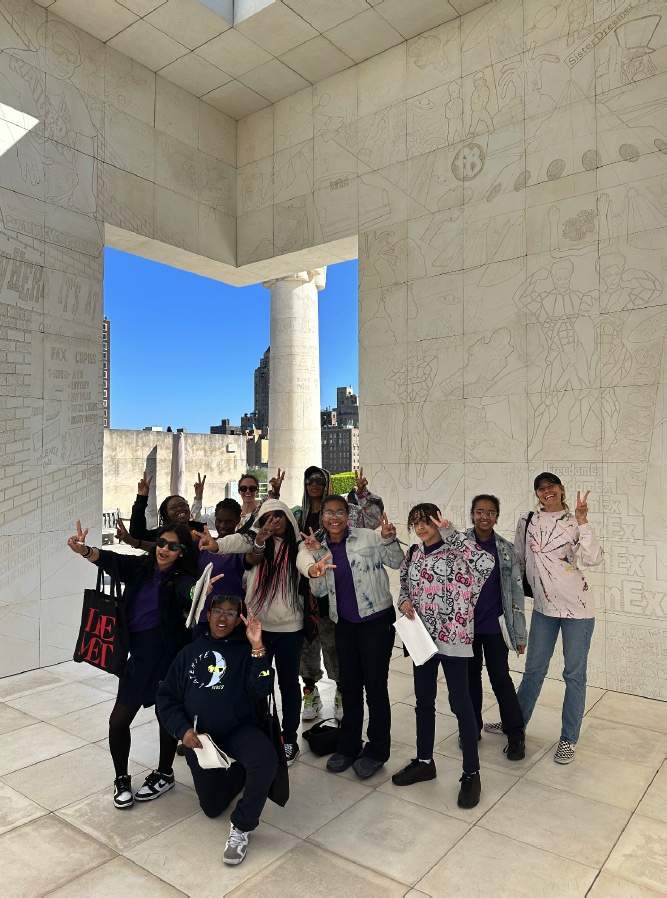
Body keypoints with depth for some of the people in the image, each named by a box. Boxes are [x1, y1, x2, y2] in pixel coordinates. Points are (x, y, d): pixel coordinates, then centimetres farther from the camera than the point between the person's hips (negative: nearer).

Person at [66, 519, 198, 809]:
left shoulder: (182, 579, -14)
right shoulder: (141, 566, -3)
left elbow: (191, 592, -36)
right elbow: (112, 560, -18)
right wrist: (84, 551, -38)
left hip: (167, 658, -4)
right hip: (139, 656, 4)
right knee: (118, 720, 6)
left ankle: (164, 774, 35)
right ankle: (121, 779, 30)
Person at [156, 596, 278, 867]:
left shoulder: (246, 650, -2)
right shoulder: (191, 651, 5)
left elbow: (262, 691, -18)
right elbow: (166, 696, 6)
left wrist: (257, 648, -28)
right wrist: (182, 730, -9)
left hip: (240, 730, -3)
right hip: (199, 737, 3)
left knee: (266, 760, -33)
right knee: (212, 807, 7)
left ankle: (241, 826, -9)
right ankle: (237, 772, 38)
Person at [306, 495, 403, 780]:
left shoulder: (368, 538, -9)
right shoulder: (321, 549, 6)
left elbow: (397, 563, -5)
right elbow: (318, 591, 6)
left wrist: (389, 540, -24)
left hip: (375, 620, -5)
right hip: (344, 623, 5)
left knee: (375, 686, 4)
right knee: (349, 686, 16)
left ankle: (377, 750, 21)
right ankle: (349, 746, 31)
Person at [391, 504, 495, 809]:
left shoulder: (456, 549, -11)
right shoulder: (413, 553, 7)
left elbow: (486, 562, -30)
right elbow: (404, 585, 19)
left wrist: (449, 532, -26)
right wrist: (404, 601, -5)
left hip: (452, 635, -6)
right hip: (422, 635, 6)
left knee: (460, 701, 2)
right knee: (423, 700, 16)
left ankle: (471, 773, 17)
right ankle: (424, 761, 33)